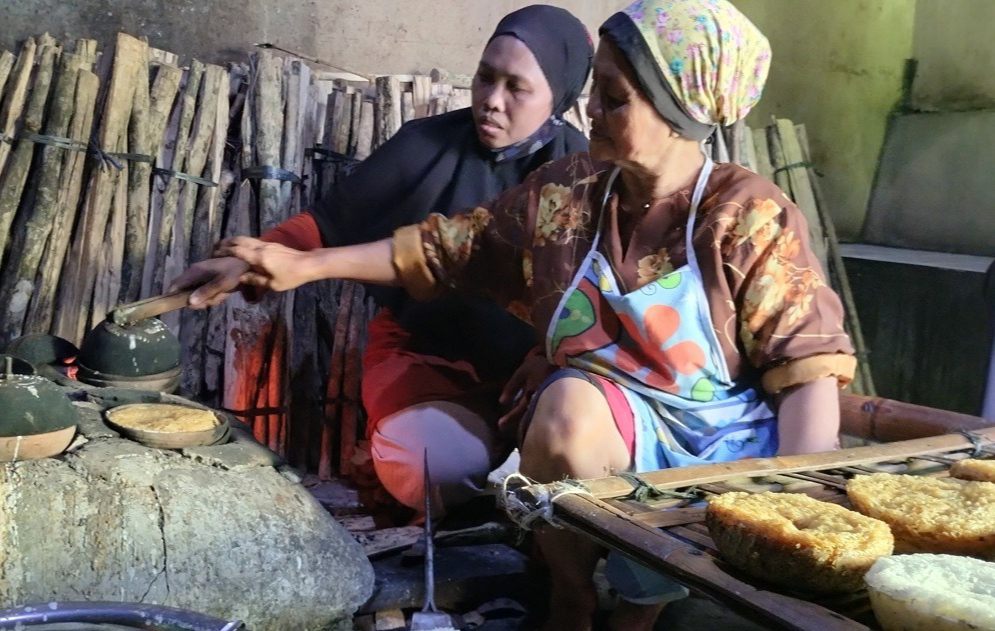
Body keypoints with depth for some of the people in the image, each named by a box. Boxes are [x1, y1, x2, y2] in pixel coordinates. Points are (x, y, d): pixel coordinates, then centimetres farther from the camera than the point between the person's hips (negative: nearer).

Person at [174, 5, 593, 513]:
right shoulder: (427, 145, -6)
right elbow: (328, 225, -4)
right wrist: (248, 262, -19)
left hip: (532, 367, 2)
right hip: (424, 351, -1)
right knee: (442, 458, -32)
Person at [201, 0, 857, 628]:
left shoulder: (748, 217, -12)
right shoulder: (568, 194, -1)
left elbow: (809, 366, -12)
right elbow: (446, 246, 8)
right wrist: (308, 265, 6)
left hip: (732, 438, -2)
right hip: (611, 426, 3)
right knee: (570, 405, -32)